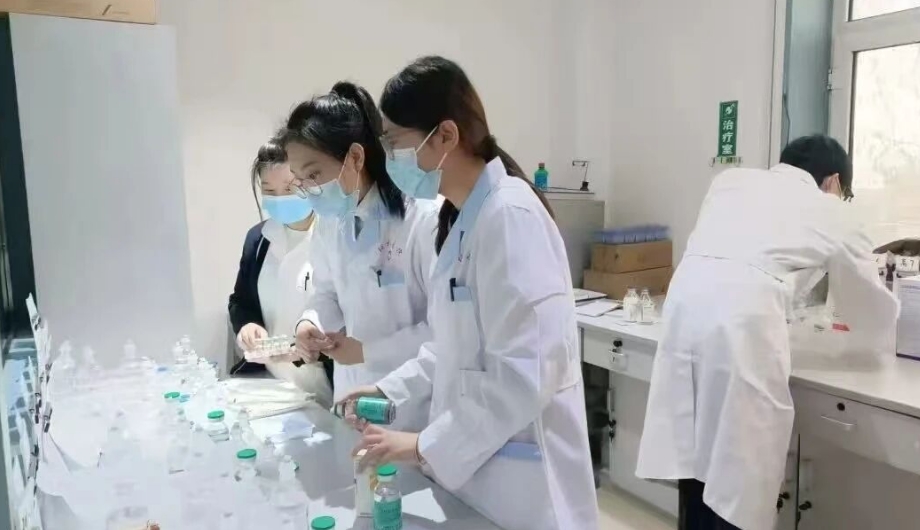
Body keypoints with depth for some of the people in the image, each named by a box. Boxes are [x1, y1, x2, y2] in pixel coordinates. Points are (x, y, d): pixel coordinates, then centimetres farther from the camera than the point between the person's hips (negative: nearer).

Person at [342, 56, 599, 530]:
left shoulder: (510, 215, -21)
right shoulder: (463, 217, 7)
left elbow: (526, 373, -26)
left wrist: (426, 446, -20)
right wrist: (393, 389, 5)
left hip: (520, 476, -8)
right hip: (472, 461, 8)